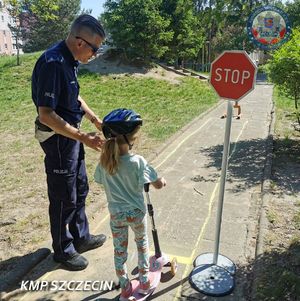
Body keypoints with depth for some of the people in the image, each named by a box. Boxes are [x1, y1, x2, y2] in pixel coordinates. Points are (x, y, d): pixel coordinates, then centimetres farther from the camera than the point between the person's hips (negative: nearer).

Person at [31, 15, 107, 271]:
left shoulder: (70, 60, 4)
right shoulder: (53, 64, -25)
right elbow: (46, 115, -27)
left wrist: (95, 119, 8)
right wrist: (84, 138, -27)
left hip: (71, 134, 9)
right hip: (57, 138, -9)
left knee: (80, 189, 20)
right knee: (64, 197, 6)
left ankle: (80, 237, 40)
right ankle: (63, 250, 28)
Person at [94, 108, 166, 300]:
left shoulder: (104, 162, -14)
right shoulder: (138, 161, -24)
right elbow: (157, 185, -19)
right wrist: (162, 181, 4)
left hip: (116, 214, 2)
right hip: (136, 212, -1)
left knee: (120, 251, 18)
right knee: (142, 242, 25)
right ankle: (145, 281, 40)